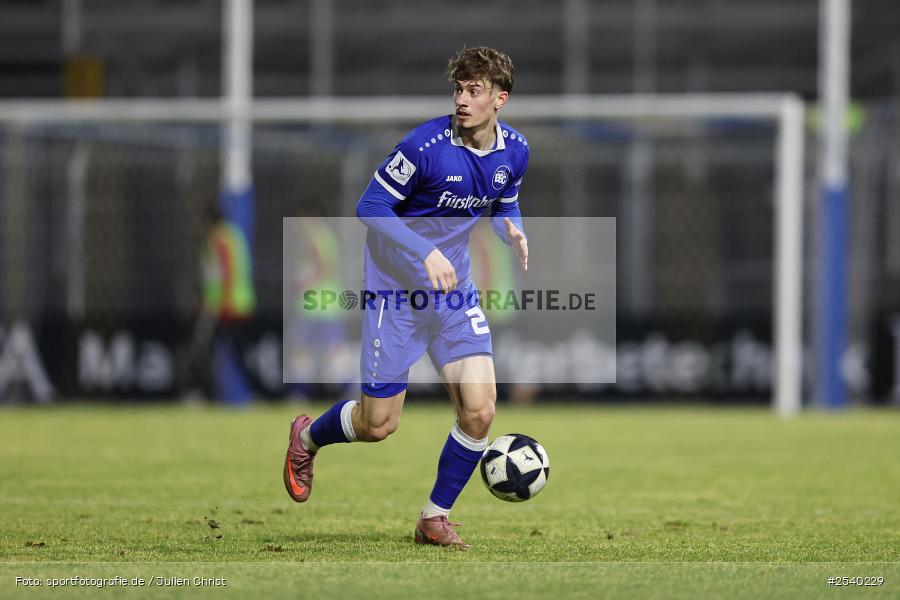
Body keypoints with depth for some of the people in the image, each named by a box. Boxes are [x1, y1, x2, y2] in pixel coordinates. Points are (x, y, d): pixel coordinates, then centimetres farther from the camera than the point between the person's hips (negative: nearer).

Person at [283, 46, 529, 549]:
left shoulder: (515, 151, -3)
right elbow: (371, 206, -19)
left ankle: (436, 518, 10)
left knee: (479, 411, -9)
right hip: (396, 289, -5)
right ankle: (308, 438, 35)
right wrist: (426, 253, -30)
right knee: (379, 423, 0)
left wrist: (514, 231, -8)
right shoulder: (427, 145, -23)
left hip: (456, 289, 5)